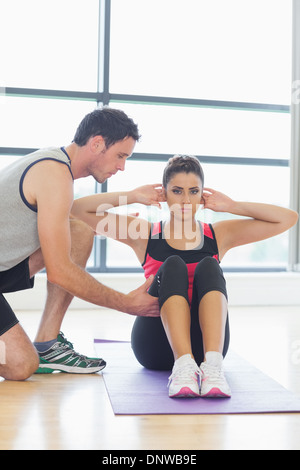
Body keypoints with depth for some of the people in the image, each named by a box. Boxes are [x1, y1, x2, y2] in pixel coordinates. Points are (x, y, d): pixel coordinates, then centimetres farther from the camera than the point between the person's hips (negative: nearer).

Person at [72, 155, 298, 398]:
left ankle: (212, 364, -42)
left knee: (209, 266, -22)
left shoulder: (219, 234, 13)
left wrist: (231, 206, 7)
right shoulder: (146, 234, 9)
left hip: (204, 345, 1)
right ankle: (183, 365, -45)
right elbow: (80, 209, 5)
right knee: (173, 266, -24)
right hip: (156, 348, -1)